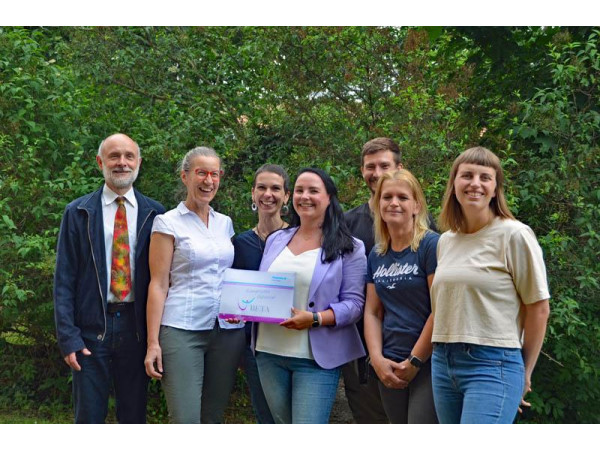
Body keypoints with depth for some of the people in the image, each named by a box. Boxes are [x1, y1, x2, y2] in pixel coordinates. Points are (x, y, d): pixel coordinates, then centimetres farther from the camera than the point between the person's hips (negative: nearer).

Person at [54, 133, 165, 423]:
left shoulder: (154, 213, 4)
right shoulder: (78, 212, 2)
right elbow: (64, 280, 0)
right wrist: (68, 336, -7)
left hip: (136, 326, 1)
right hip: (92, 326, -1)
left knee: (134, 416, 11)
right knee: (89, 417, 5)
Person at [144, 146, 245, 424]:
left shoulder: (225, 223, 15)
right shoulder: (168, 223, 0)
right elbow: (158, 284, -4)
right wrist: (153, 342, -10)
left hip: (227, 330, 5)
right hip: (182, 330, -5)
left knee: (213, 420, 8)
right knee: (185, 422, -11)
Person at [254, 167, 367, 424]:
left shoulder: (348, 248, -2)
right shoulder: (276, 240, 14)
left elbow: (354, 304, -8)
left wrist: (315, 319, -22)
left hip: (316, 358, -5)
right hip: (270, 354, 6)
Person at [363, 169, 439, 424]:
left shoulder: (431, 245, -8)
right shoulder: (376, 255, 11)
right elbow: (372, 312, 12)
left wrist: (414, 362, -12)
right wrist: (377, 359, -2)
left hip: (428, 364, -6)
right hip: (390, 369, 6)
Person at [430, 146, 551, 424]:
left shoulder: (514, 235, -6)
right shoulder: (445, 241, 12)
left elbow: (538, 308, -4)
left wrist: (524, 373, 1)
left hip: (493, 366, -6)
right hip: (442, 363, 7)